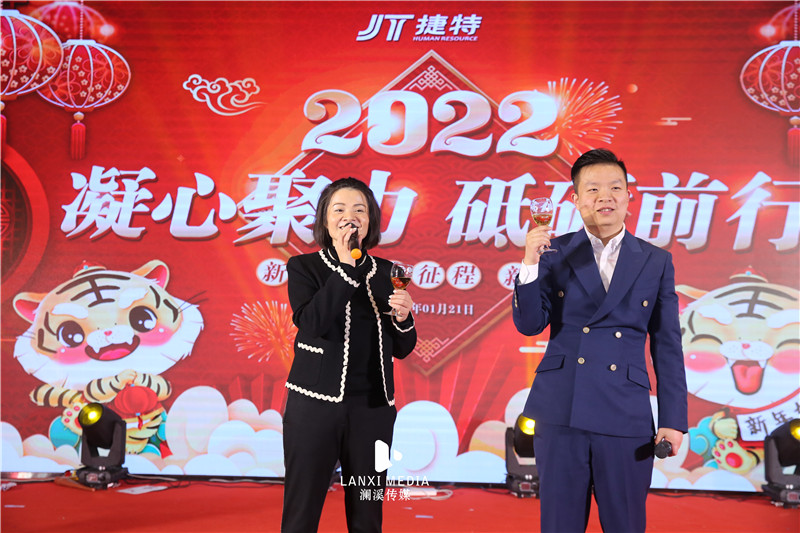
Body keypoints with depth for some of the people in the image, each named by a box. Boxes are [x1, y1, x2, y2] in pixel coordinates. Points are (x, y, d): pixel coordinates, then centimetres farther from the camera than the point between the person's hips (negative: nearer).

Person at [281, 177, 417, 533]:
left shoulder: (387, 273, 10)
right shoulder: (304, 267, 2)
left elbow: (402, 349, 13)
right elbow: (311, 322, -17)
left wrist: (403, 317, -8)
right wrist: (345, 266, -17)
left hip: (372, 408, 3)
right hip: (315, 404, -3)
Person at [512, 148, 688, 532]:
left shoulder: (656, 262, 5)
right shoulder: (555, 253, 3)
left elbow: (667, 346, 5)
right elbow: (529, 325, -2)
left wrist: (673, 420, 1)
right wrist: (530, 264, -16)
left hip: (626, 416, 0)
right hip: (561, 412, 0)